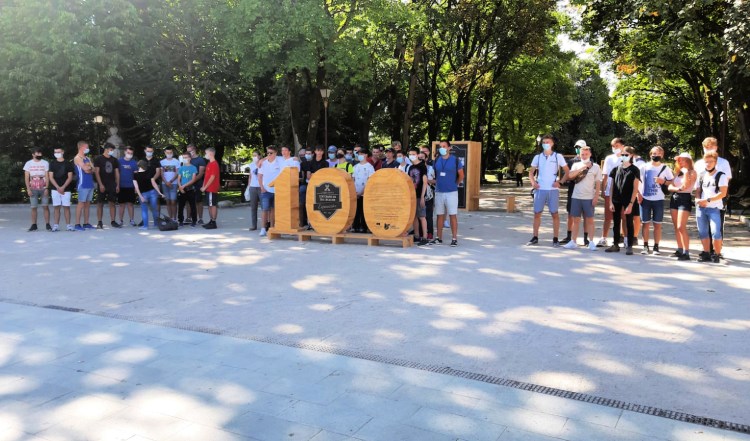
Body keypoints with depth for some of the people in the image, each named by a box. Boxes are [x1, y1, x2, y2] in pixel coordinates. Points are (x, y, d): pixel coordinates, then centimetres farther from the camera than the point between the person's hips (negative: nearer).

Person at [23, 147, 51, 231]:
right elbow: (26, 177, 6)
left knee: (45, 206, -5)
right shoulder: (28, 163, 7)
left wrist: (47, 188, -8)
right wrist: (28, 189, -4)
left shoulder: (45, 163, 5)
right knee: (33, 207, 0)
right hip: (33, 189, 1)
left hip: (43, 188, -1)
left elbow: (47, 177, 3)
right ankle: (34, 225, 5)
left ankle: (48, 224, -2)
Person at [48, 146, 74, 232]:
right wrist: (58, 187, -10)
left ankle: (68, 225, 1)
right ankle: (56, 225, 4)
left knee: (66, 207, -2)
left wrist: (63, 187, -10)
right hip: (55, 189, 1)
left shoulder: (68, 163, 4)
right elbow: (51, 177, 3)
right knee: (56, 207, 1)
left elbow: (70, 177, 0)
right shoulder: (52, 164, 8)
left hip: (66, 189, -1)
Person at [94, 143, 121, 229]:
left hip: (112, 185, 3)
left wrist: (118, 185, 5)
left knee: (112, 203, 3)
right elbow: (96, 172, -6)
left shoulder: (114, 160, 11)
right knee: (100, 204, 0)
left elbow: (117, 173, 12)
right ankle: (99, 223, 4)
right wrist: (100, 184, -14)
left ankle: (113, 221, 6)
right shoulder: (98, 159, -1)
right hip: (102, 185, -3)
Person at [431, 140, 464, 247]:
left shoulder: (455, 160, -2)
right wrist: (437, 183, 8)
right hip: (439, 192, 4)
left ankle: (454, 239, 3)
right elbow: (433, 175, 18)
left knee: (453, 215, -2)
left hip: (451, 192, -3)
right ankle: (438, 238, 16)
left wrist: (455, 185, 6)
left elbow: (461, 175, 4)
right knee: (440, 215, 9)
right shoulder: (436, 160, 8)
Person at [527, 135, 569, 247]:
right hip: (540, 189, 2)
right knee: (537, 213, 2)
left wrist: (560, 182, -6)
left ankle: (555, 239, 5)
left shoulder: (558, 157, 3)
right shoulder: (538, 157, 9)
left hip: (553, 189, -2)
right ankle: (535, 237, 10)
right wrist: (533, 182, -2)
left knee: (555, 214, -1)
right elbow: (531, 172, 15)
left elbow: (567, 172, 6)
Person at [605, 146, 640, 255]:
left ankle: (629, 246, 8)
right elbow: (612, 187, 9)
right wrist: (610, 202, 2)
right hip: (616, 200, 4)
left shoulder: (634, 170, -3)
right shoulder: (616, 169, 8)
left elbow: (635, 188, -7)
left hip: (628, 201, -4)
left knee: (629, 224, 3)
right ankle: (616, 245, 19)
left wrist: (631, 204, -14)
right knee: (616, 223, 10)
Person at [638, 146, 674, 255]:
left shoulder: (665, 168, 3)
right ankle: (645, 246, 10)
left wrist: (663, 181, -14)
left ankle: (656, 247, 8)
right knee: (646, 223, 3)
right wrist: (639, 194, -3)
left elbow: (672, 182, 5)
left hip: (658, 200, -1)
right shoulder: (644, 167, 4)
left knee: (657, 224, 2)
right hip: (645, 199, 1)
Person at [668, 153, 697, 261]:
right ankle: (680, 250, 13)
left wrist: (686, 172, -15)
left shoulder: (692, 172, -3)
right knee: (676, 227, 7)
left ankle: (686, 253, -13)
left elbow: (686, 186, -16)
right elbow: (670, 187, 7)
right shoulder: (678, 172, 16)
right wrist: (677, 188, -13)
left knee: (681, 227, -15)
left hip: (685, 198, -7)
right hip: (674, 198, 7)